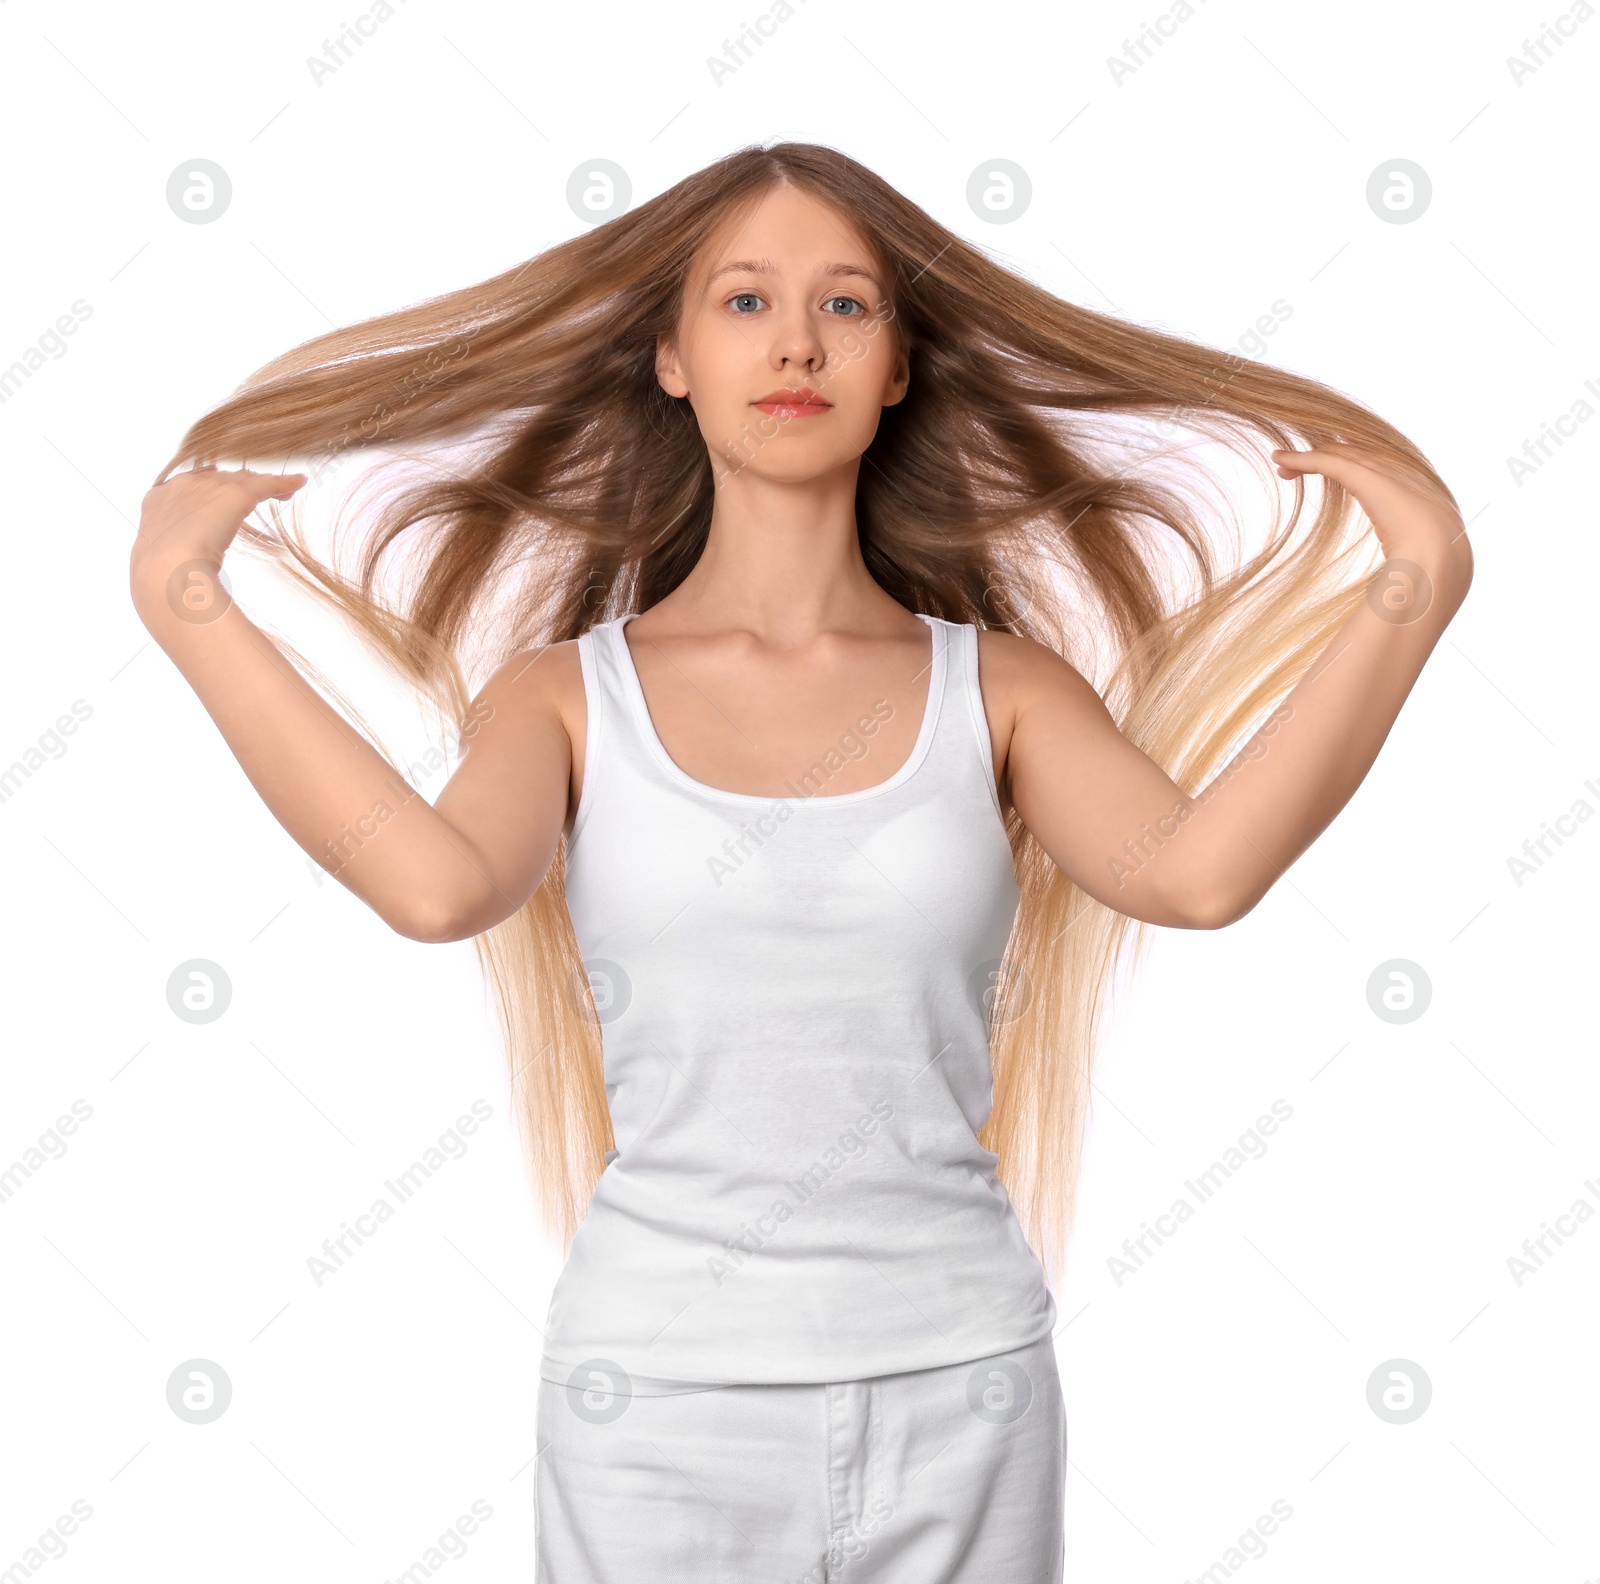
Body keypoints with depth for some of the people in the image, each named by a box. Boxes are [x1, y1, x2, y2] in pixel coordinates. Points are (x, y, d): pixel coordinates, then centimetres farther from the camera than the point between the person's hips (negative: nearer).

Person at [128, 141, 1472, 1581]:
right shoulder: (569, 694, 0)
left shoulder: (1005, 690, 2)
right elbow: (440, 885, -21)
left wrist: (1416, 584, -18)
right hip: (659, 1401, -1)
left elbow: (1196, 873, -17)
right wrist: (187, 603, -19)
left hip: (959, 1392, 1)